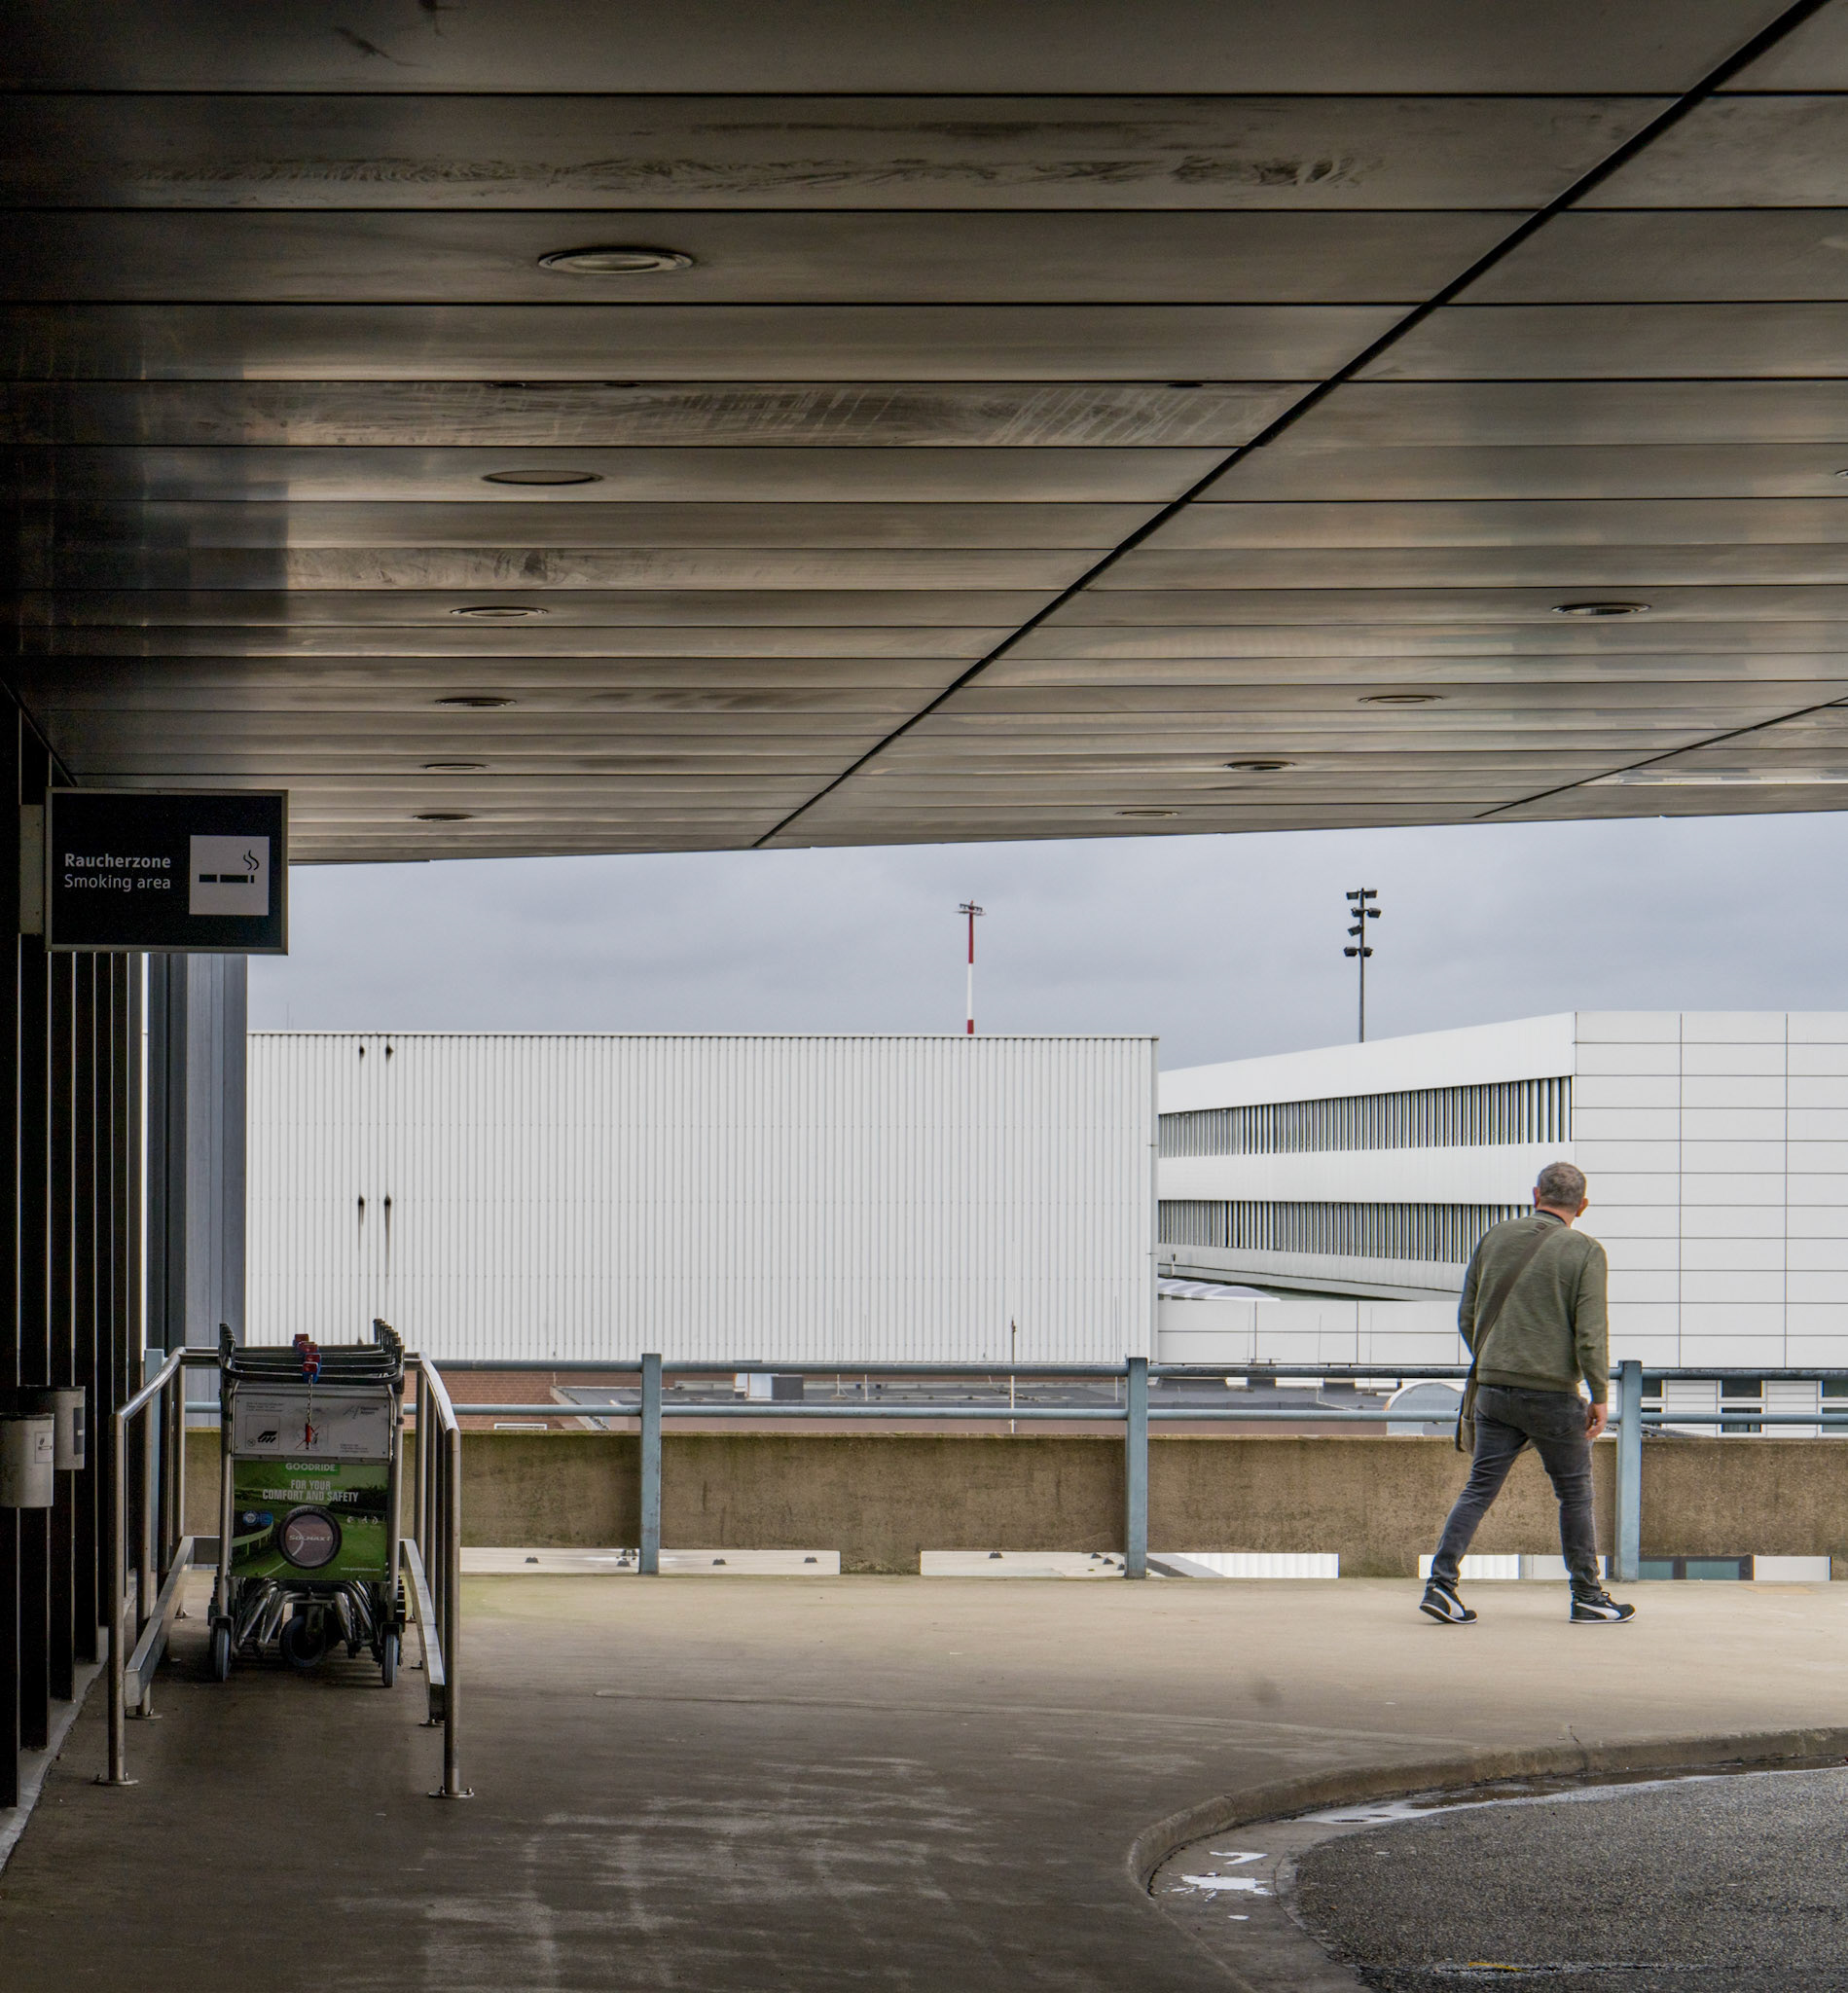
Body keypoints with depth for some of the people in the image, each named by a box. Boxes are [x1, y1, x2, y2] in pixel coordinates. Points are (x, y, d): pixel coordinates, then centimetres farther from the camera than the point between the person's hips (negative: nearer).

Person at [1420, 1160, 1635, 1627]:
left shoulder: (1495, 1238, 5)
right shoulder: (1585, 1252, -7)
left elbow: (1467, 1317, 10)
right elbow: (1590, 1333, -13)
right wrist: (1599, 1396, -5)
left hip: (1493, 1389, 4)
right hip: (1553, 1392, -4)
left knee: (1478, 1490, 6)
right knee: (1576, 1495, 10)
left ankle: (1441, 1584, -6)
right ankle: (1588, 1597, 15)